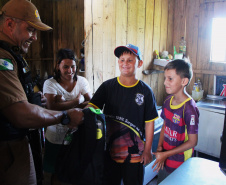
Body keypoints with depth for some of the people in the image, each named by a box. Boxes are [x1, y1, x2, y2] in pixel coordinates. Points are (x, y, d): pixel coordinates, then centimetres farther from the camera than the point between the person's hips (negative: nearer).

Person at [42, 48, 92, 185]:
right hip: (56, 138, -1)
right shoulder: (50, 84, -6)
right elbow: (52, 107, -20)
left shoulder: (82, 81, 1)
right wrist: (77, 101, -18)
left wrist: (63, 104, -19)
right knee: (57, 173, 14)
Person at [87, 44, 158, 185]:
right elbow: (92, 107, -13)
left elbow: (149, 123, -4)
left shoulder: (145, 91, -6)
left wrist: (147, 151, -2)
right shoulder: (107, 86, -4)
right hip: (110, 150, 1)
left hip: (135, 153, -1)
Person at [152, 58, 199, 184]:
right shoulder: (168, 100, -2)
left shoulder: (189, 108, -23)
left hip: (180, 164, -6)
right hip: (164, 160, 7)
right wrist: (159, 148, -2)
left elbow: (192, 142, -19)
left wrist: (165, 154, -16)